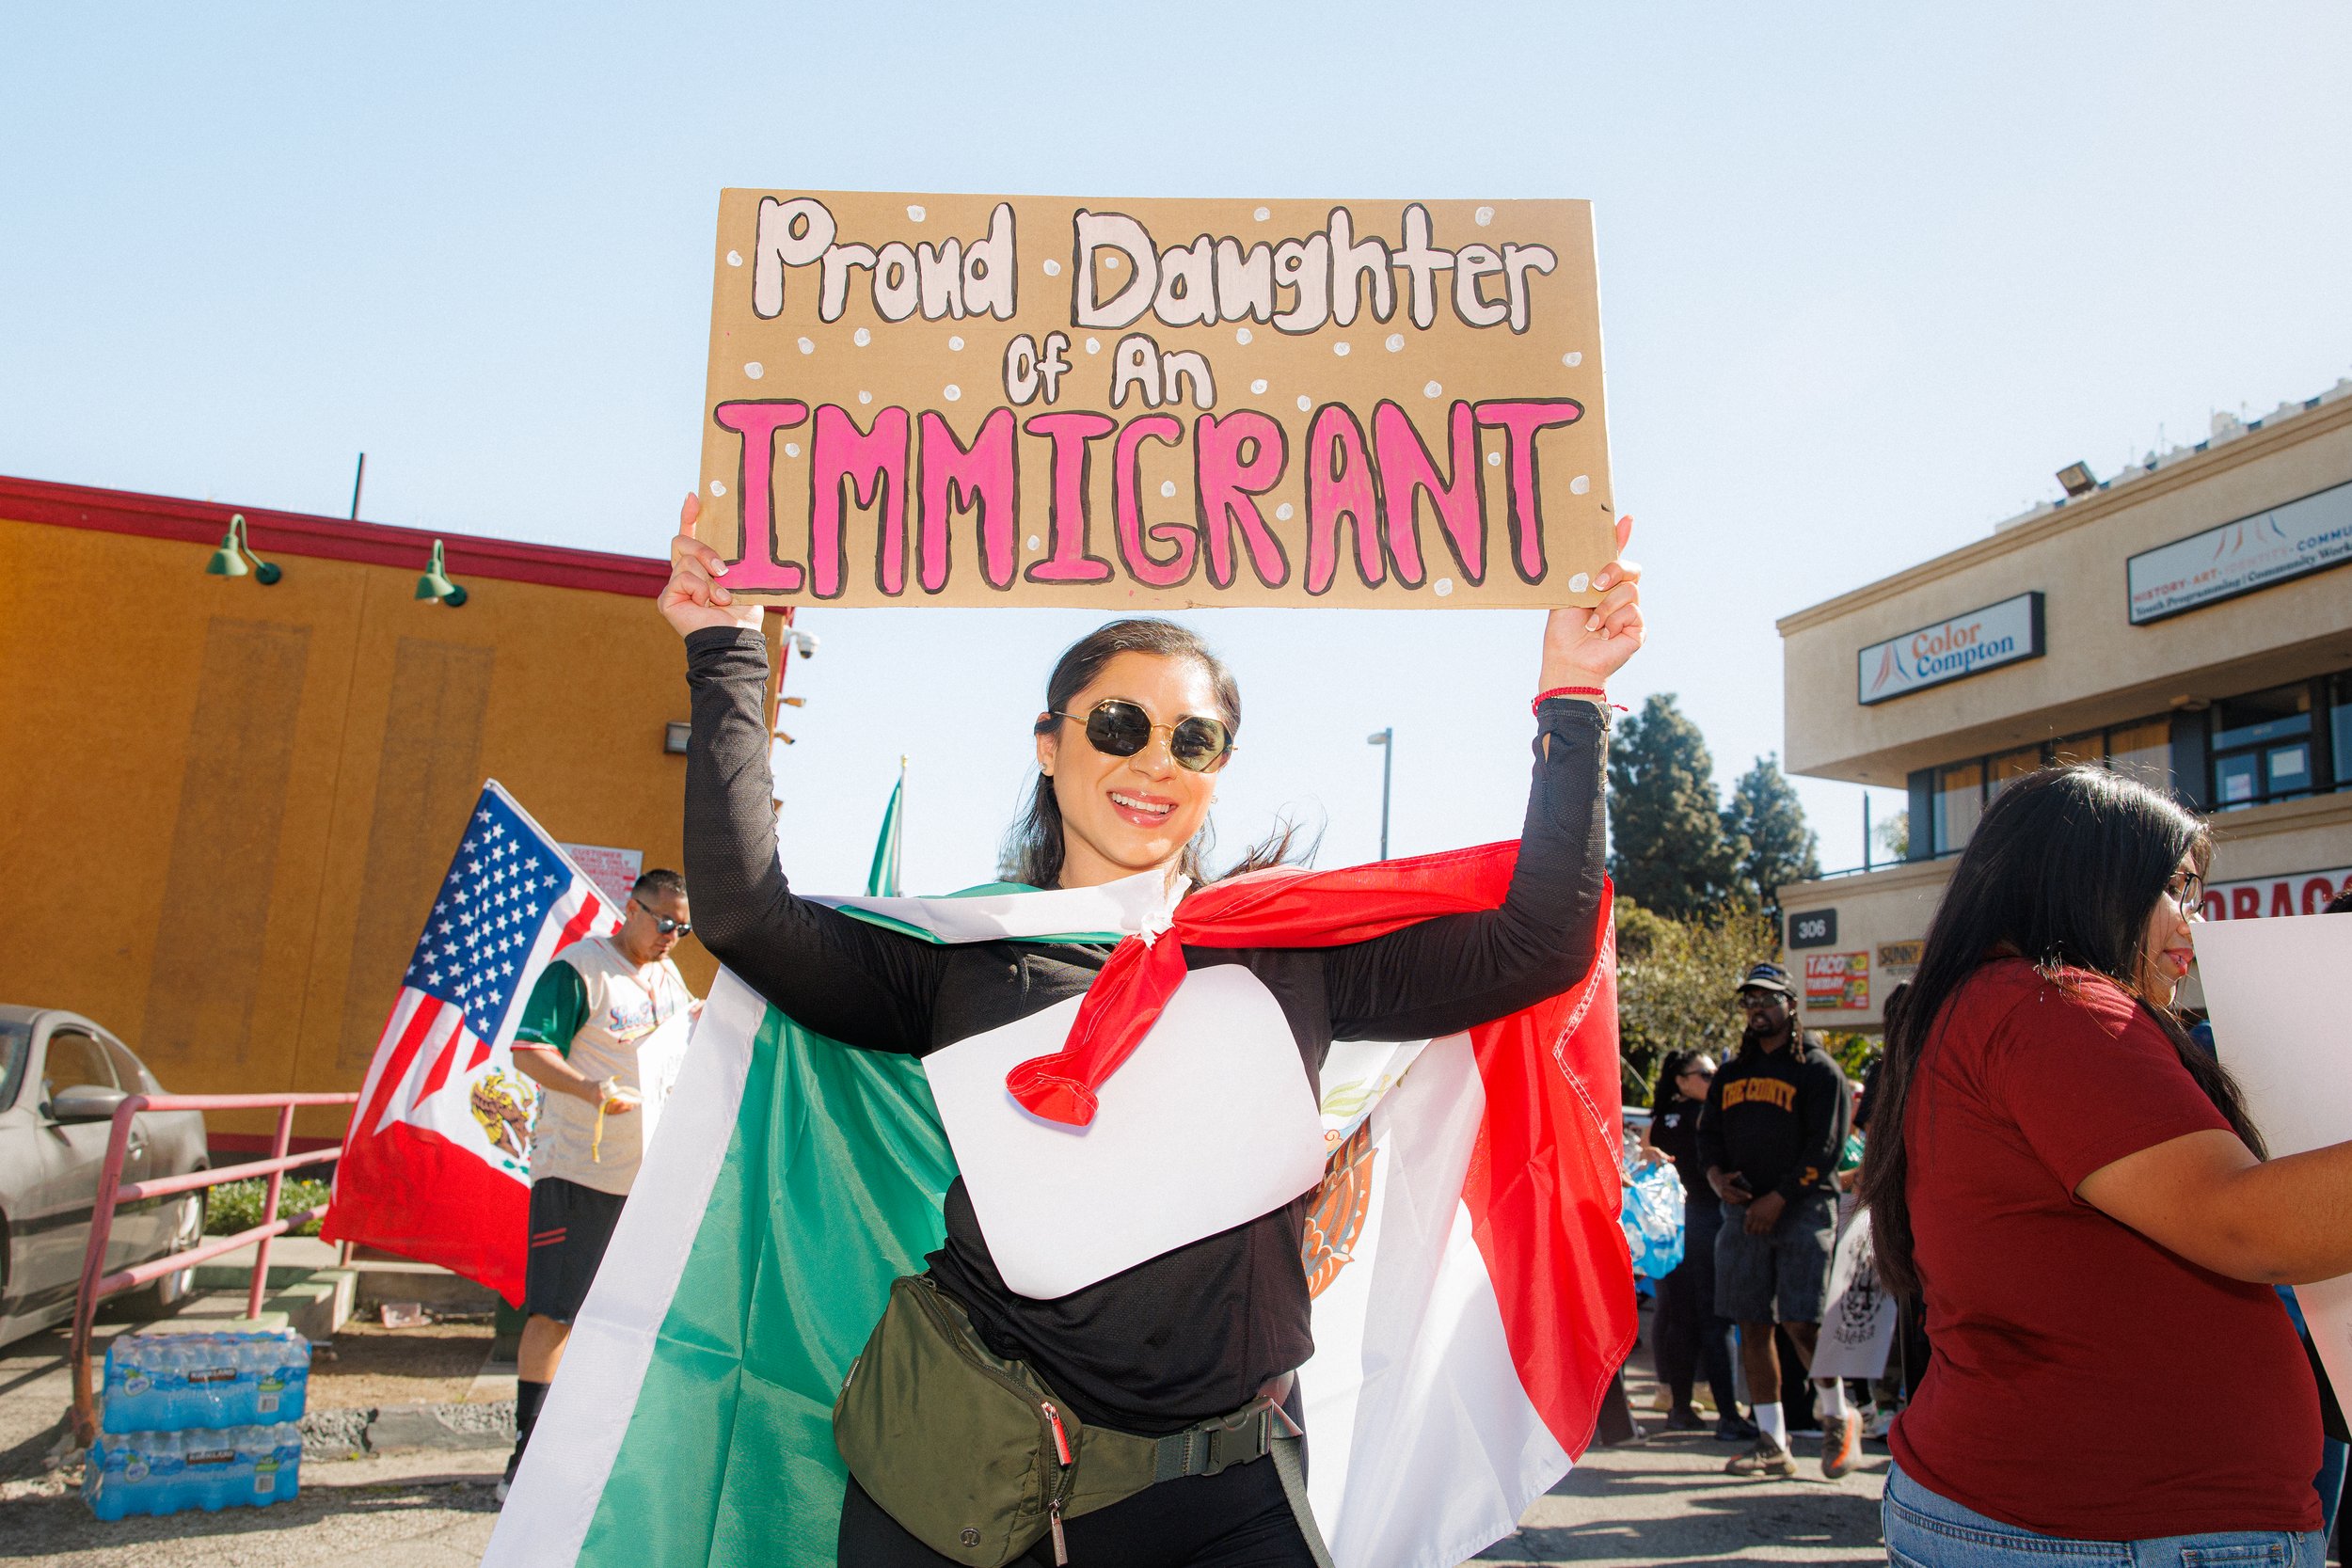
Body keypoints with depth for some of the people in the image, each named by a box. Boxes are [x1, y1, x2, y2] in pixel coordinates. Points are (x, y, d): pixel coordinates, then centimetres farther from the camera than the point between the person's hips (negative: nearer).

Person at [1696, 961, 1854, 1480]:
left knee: (1800, 1323, -9)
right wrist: (1716, 1176, -2)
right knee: (1752, 1326, 4)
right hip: (1743, 1211, 5)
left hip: (1802, 1209, -5)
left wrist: (1778, 1199, -14)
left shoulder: (1817, 1069, 0)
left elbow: (1823, 1146, -8)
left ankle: (1838, 1418, 17)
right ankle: (1772, 1443, 12)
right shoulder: (1731, 1074, 17)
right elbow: (1708, 1131, 18)